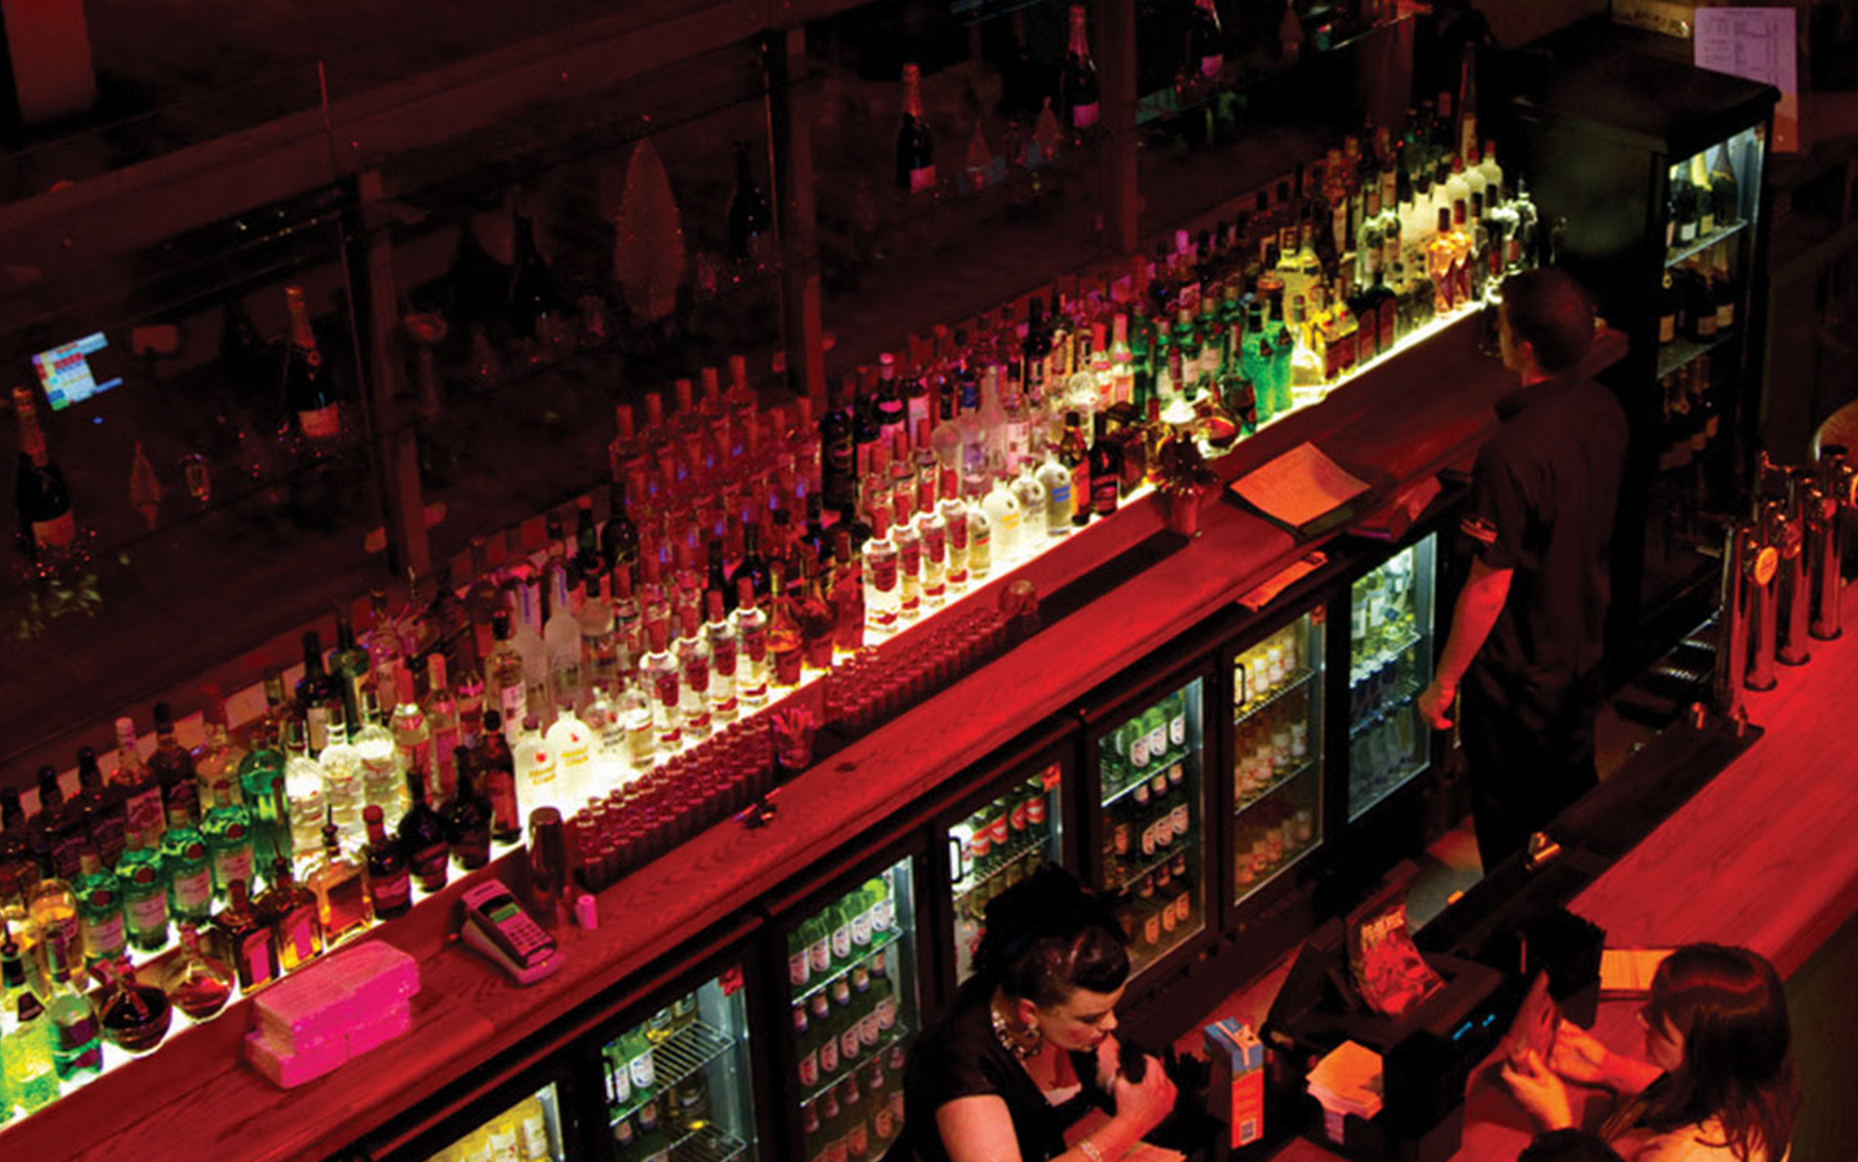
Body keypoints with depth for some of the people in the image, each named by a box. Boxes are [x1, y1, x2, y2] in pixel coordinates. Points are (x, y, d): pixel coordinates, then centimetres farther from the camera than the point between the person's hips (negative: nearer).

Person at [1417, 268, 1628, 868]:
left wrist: (1442, 684, -15)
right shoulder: (1604, 409, -7)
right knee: (1574, 795, 27)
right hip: (1585, 650, 8)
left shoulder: (1513, 453, -32)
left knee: (1508, 822, 12)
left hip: (1519, 670, -8)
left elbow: (1488, 588, -25)